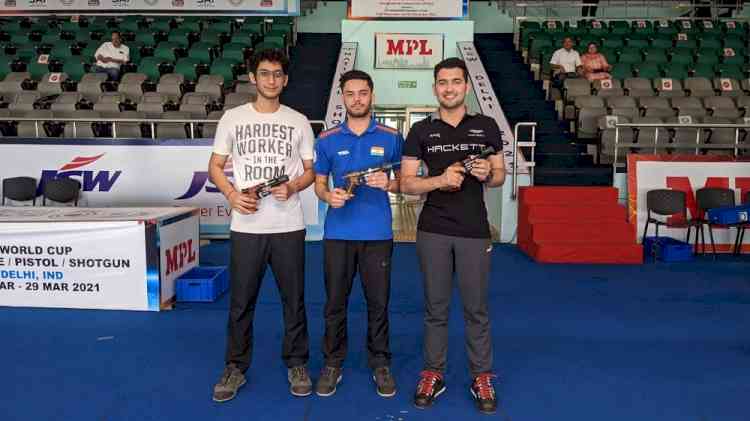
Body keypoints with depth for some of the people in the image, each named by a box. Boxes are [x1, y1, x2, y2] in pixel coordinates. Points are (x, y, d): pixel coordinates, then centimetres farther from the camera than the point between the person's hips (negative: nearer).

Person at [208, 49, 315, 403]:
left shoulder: (298, 121, 6)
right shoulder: (232, 118, 5)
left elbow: (311, 171, 8)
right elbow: (215, 166, 9)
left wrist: (292, 187, -13)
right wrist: (232, 194, -10)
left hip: (289, 227, 0)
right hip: (246, 227, 0)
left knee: (294, 300, 9)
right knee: (240, 302, 8)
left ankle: (297, 365, 25)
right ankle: (235, 368, 24)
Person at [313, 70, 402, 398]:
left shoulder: (391, 138, 3)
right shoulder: (327, 140, 5)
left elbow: (402, 181, 7)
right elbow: (318, 183, 10)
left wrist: (387, 184, -15)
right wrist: (328, 195, -12)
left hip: (378, 234, -1)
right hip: (338, 233, 1)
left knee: (378, 303, 7)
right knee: (335, 303, 8)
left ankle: (380, 364, 23)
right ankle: (332, 364, 23)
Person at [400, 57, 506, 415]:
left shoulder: (486, 127, 5)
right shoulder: (421, 131, 3)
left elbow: (500, 175, 10)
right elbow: (406, 184, 0)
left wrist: (488, 174, -13)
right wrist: (440, 180, -17)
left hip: (475, 231, 0)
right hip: (433, 231, 0)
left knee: (476, 309, 7)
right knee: (435, 307, 9)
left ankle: (482, 377, 22)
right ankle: (433, 373, 23)